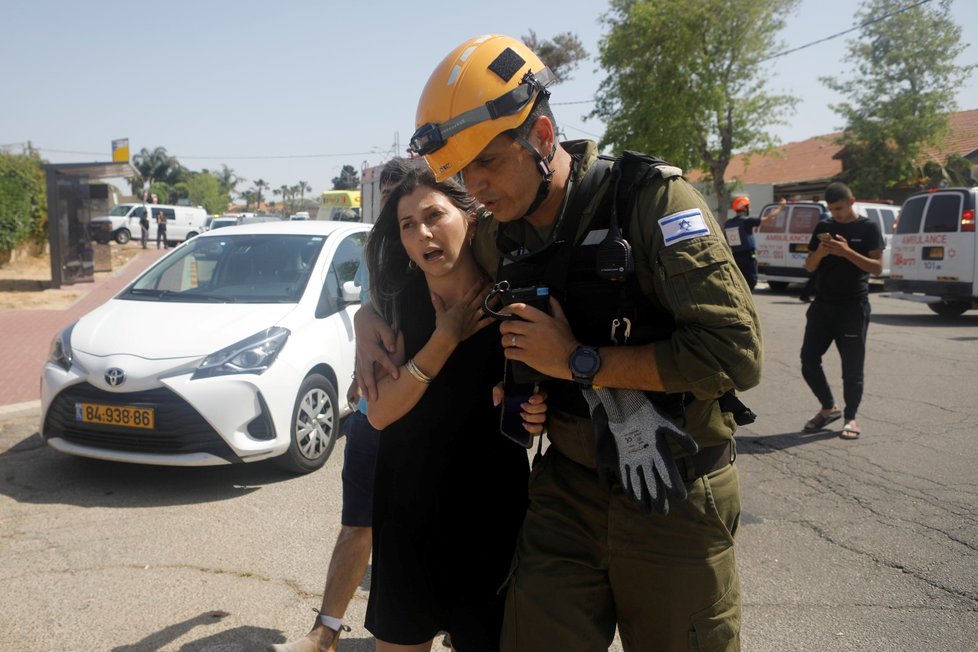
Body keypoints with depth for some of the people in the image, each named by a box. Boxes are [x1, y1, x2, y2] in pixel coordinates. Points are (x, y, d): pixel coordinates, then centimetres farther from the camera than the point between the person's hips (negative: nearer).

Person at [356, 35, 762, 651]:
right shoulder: (497, 241, 1)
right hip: (569, 488, 4)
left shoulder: (650, 200, -17)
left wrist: (580, 362, -21)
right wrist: (370, 317, 1)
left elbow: (736, 352, -25)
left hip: (675, 499, -4)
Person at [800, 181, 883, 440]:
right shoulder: (823, 227, 10)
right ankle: (829, 408, 20)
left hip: (853, 307, -4)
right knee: (809, 361, 1)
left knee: (852, 367, 0)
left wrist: (847, 252, -21)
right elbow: (809, 266, 9)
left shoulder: (868, 228, -1)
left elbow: (877, 267, -8)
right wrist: (820, 252, -12)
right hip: (823, 305, 4)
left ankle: (851, 417, 15)